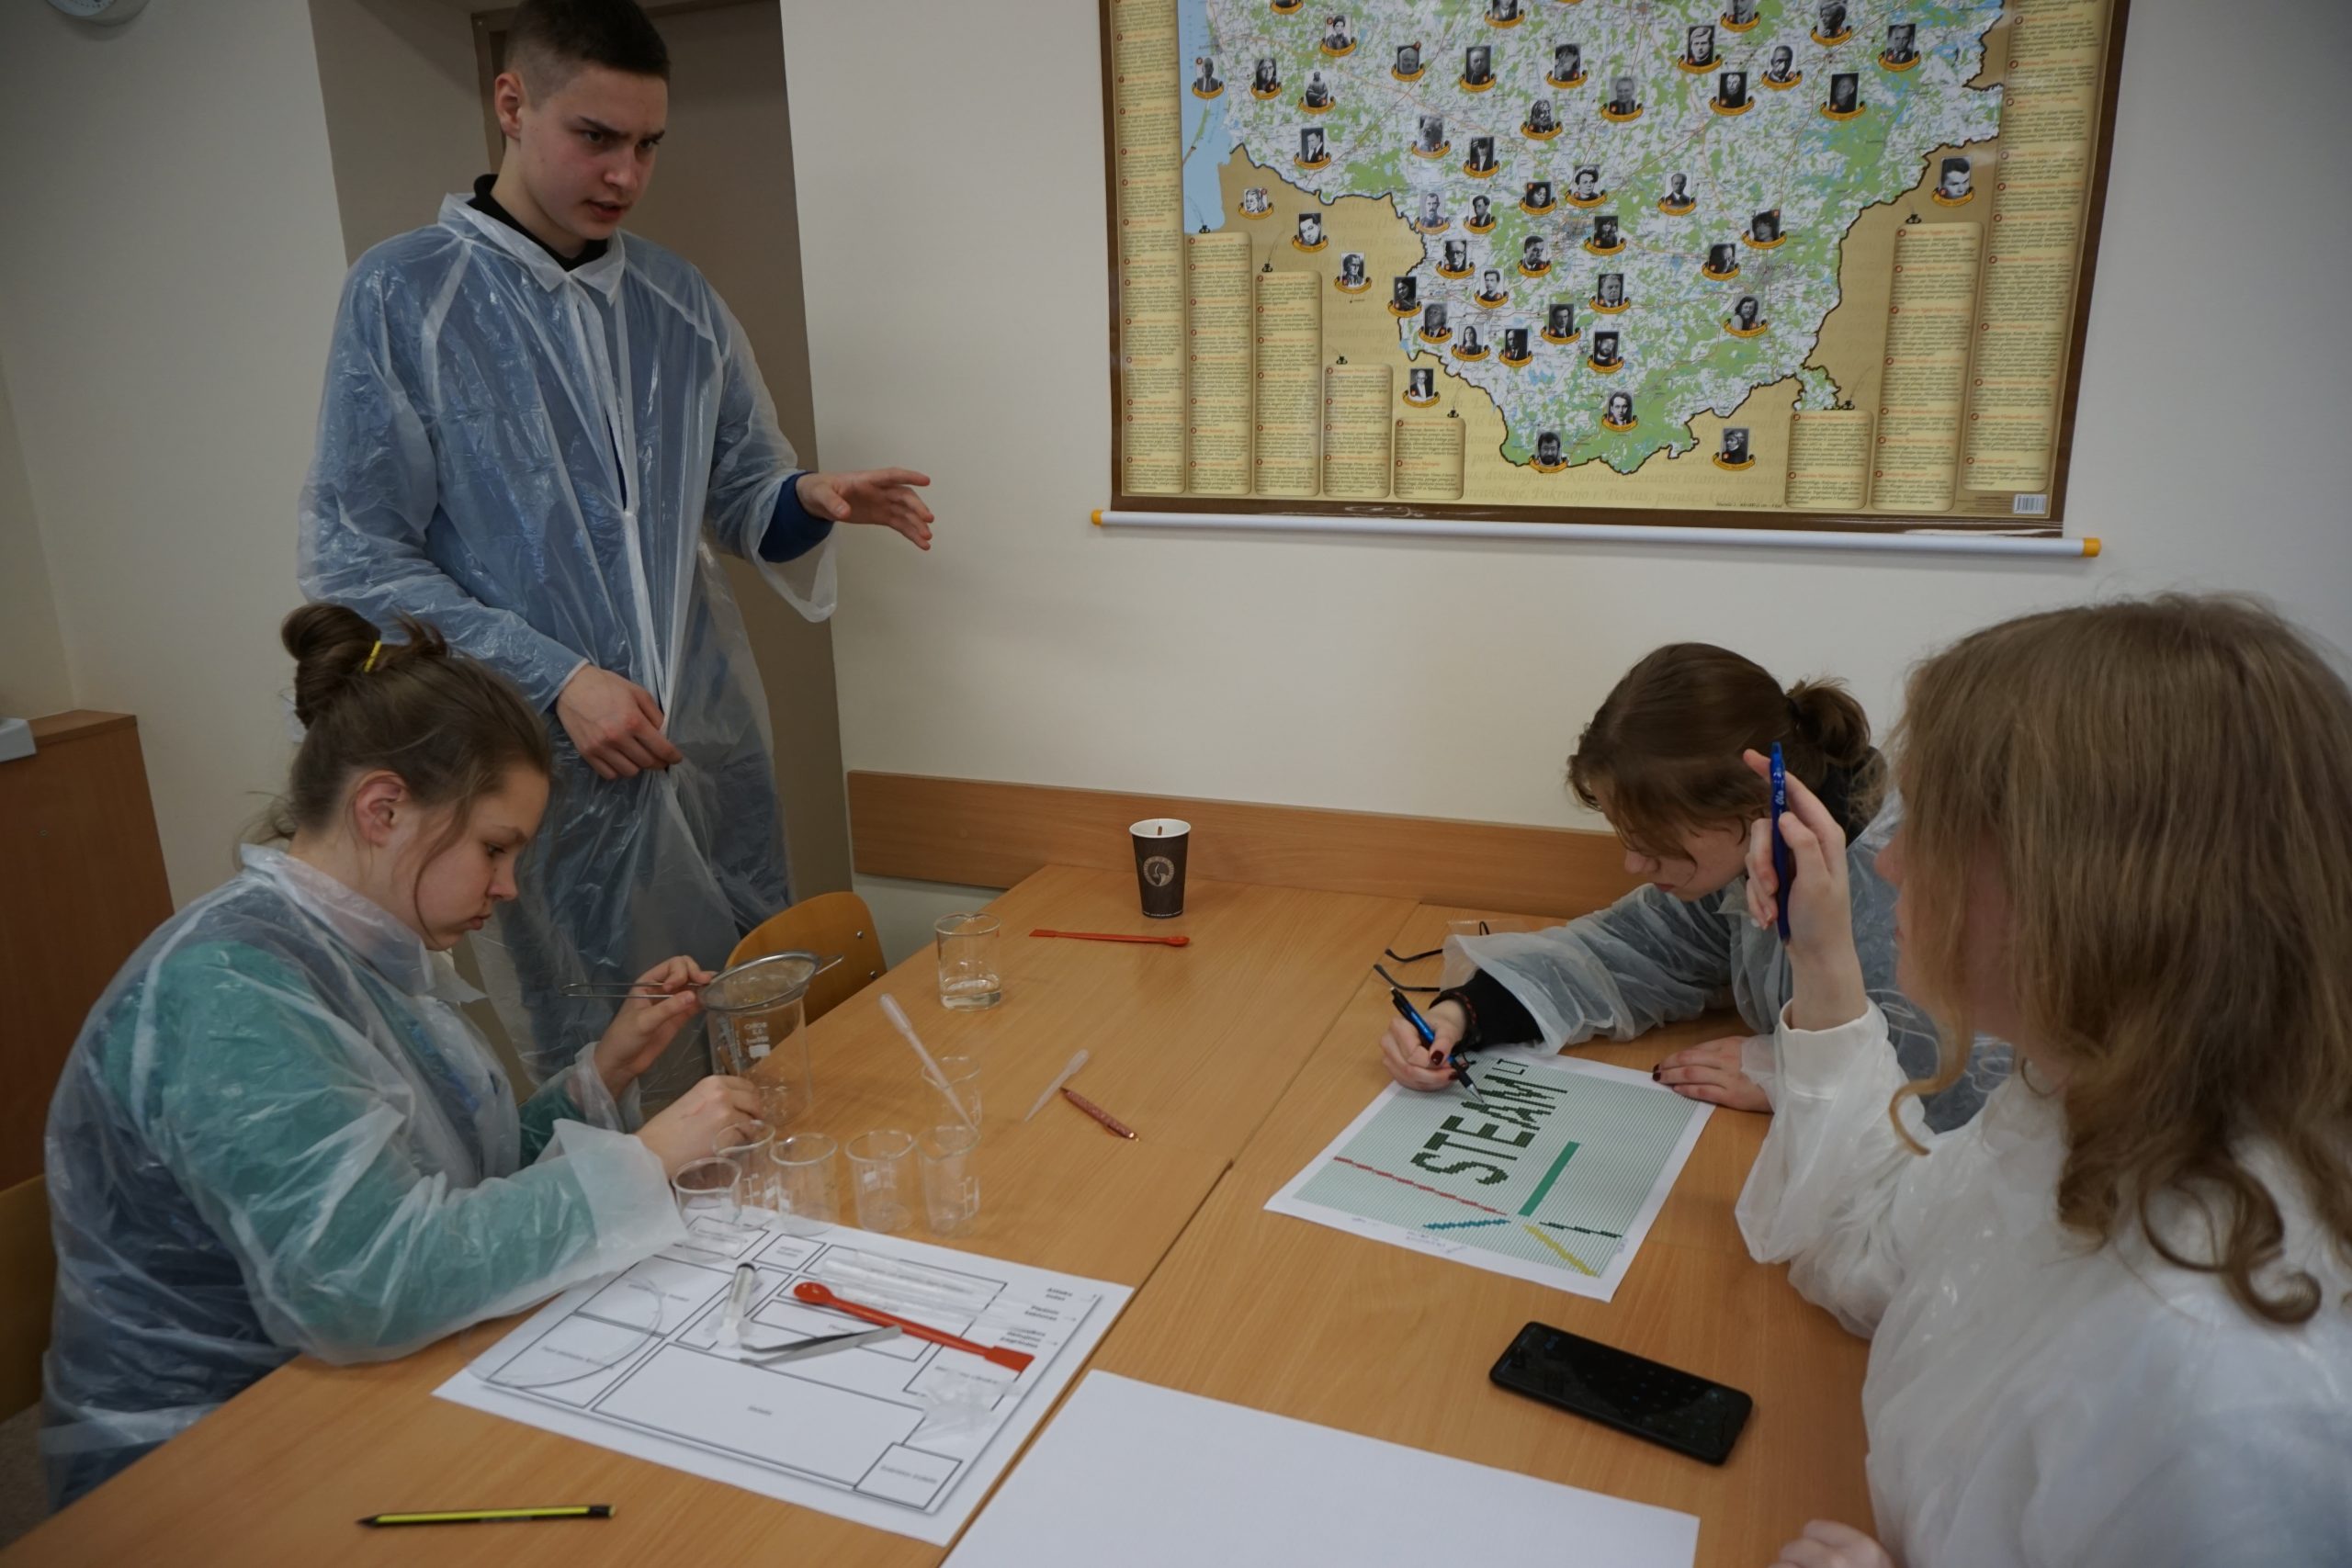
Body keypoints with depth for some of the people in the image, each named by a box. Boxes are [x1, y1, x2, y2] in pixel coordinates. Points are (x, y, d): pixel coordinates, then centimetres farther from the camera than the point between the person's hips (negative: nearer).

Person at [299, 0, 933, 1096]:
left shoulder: (682, 302, 9)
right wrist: (555, 678, -16)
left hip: (711, 748, 4)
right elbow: (353, 557, -7)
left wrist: (809, 500, -8)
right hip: (542, 765, -4)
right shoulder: (403, 295, -4)